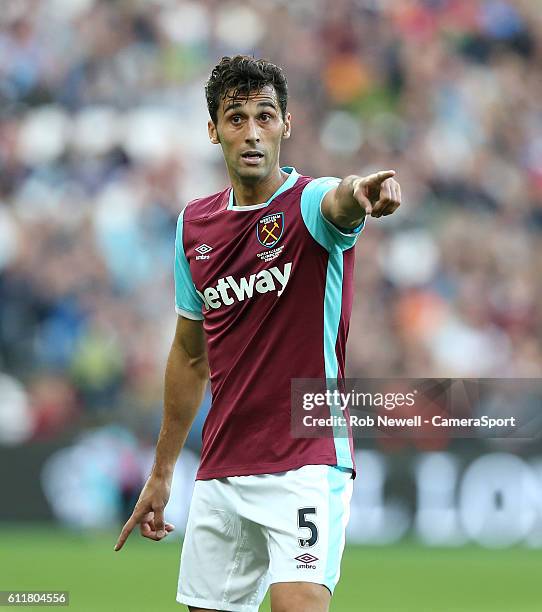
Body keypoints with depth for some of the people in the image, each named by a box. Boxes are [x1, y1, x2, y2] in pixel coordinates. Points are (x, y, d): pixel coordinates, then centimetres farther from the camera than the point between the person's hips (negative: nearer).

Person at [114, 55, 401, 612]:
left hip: (307, 462, -6)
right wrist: (161, 474, 21)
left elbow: (337, 202, -35)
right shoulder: (194, 224, 9)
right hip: (220, 476, 6)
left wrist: (360, 193, -60)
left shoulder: (310, 202, -7)